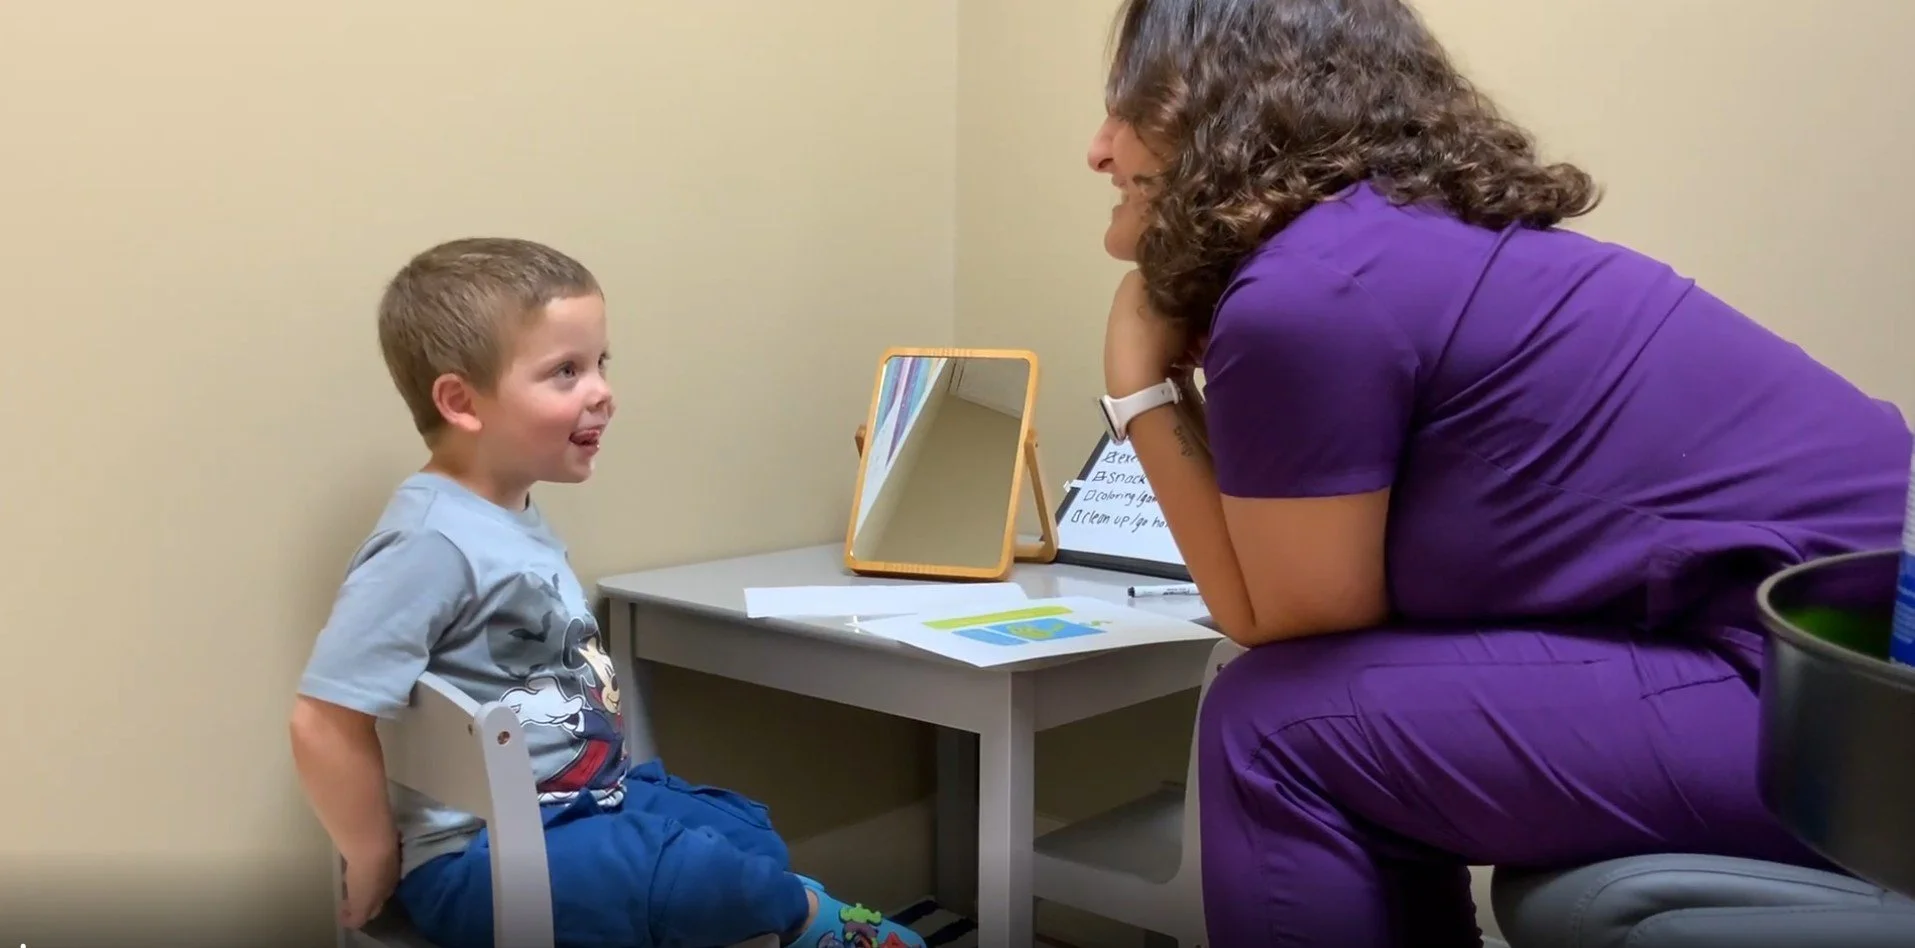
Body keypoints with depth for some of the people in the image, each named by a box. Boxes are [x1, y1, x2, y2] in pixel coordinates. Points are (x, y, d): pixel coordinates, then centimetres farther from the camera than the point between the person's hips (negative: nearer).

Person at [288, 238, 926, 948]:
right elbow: (325, 724, -28)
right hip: (483, 857, -10)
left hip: (578, 802, 10)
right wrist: (377, 866, -16)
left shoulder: (511, 515, 6)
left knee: (748, 829, 16)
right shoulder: (435, 541, -24)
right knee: (704, 875, -19)